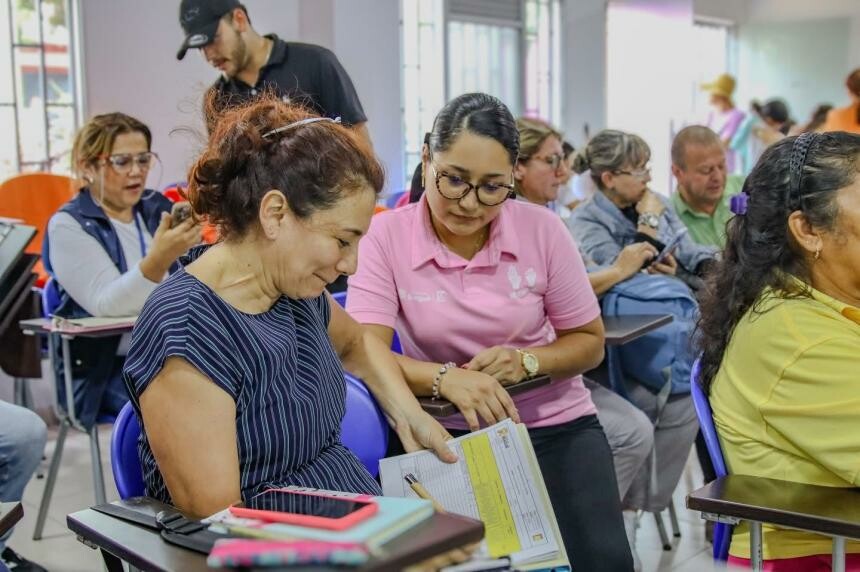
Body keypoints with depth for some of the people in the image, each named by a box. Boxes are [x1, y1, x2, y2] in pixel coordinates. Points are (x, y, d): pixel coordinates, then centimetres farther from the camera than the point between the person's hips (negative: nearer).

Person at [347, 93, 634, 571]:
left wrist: (527, 361, -18)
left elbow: (590, 342, 3)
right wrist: (445, 378, -35)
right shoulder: (386, 236, -10)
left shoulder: (542, 229, -6)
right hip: (450, 434, -1)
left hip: (556, 425, 1)